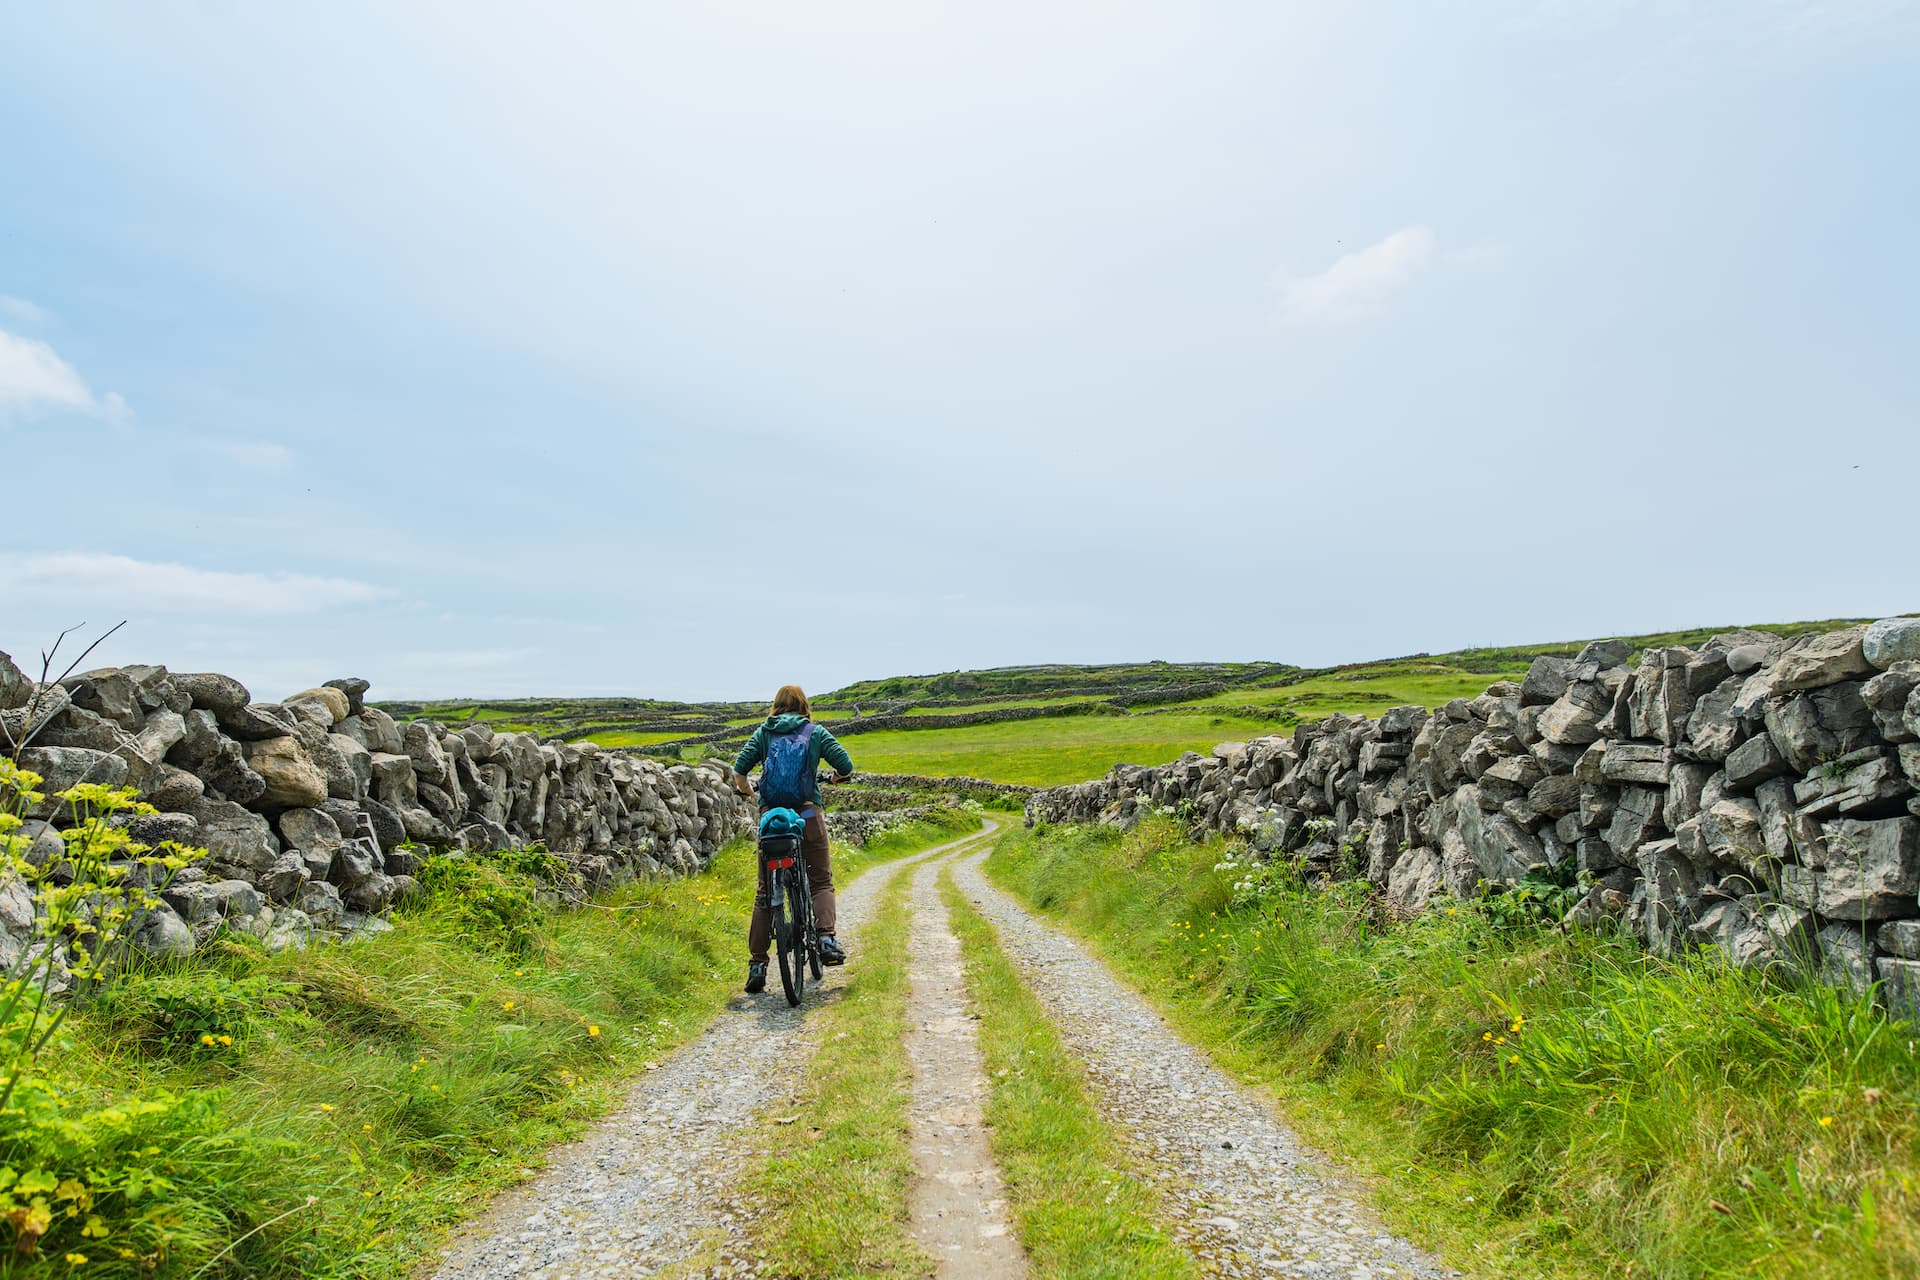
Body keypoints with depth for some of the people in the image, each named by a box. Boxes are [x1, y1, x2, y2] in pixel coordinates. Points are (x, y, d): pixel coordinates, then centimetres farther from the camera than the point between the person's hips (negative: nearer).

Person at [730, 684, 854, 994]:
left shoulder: (763, 732, 9)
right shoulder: (815, 732, 6)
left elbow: (739, 769, -1)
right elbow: (846, 765, 0)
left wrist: (745, 790, 21)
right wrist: (838, 776, 23)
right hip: (808, 812, -1)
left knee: (765, 891, 9)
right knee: (821, 881, 13)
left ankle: (757, 963, 7)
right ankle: (826, 939, -9)